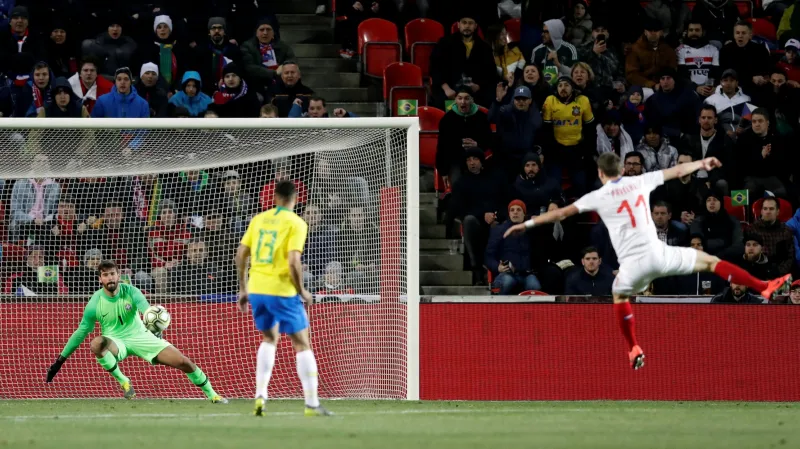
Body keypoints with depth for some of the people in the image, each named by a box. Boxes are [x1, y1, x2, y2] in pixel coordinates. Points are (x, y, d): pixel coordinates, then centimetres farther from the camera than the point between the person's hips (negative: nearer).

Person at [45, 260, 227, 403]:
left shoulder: (130, 292, -14)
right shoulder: (95, 302, -13)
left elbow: (146, 309, -33)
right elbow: (81, 332, -6)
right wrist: (60, 361, -6)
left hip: (140, 336, 1)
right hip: (115, 342, -1)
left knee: (184, 362, -8)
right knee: (96, 344, -38)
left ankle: (211, 394, 15)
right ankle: (123, 381, -18)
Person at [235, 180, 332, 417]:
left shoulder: (259, 219, 9)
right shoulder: (296, 224, -7)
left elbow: (241, 254, 9)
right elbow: (293, 261, -17)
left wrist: (243, 288, 18)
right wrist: (301, 291, -4)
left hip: (256, 288, 5)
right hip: (282, 290, -5)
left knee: (269, 338, 25)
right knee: (302, 344, 5)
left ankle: (260, 395, 12)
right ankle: (312, 404, 1)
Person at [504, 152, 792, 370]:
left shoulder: (598, 197, 4)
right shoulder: (639, 182, 9)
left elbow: (561, 213, 6)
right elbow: (677, 171, 21)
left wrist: (528, 224, 15)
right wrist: (702, 163, 38)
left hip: (633, 264, -1)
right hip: (658, 254, 1)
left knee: (619, 296, 30)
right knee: (710, 261, 11)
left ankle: (634, 350, 25)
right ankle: (765, 288, 3)